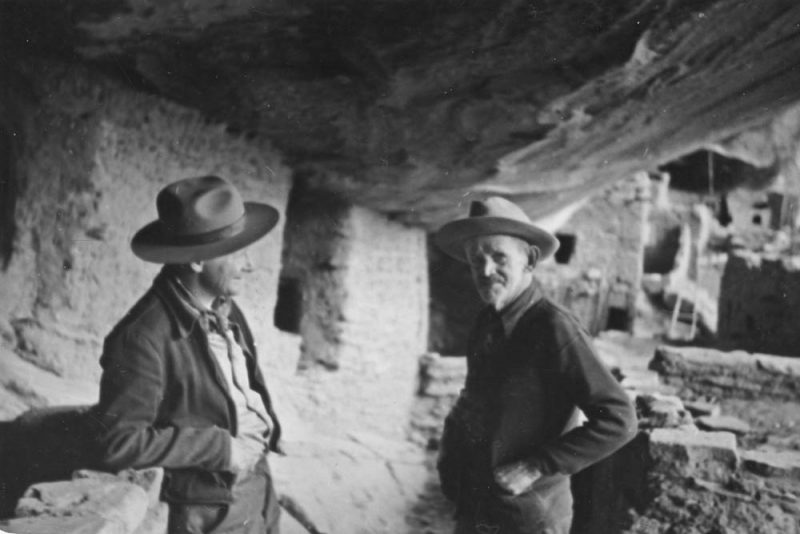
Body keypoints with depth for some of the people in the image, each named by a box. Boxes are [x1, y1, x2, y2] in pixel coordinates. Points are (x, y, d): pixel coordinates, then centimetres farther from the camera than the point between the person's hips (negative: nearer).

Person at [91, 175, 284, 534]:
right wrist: (220, 447, -21)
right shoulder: (144, 336, -24)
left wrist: (265, 422, 1)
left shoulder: (224, 306, -1)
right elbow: (119, 443, -22)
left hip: (260, 478, 7)